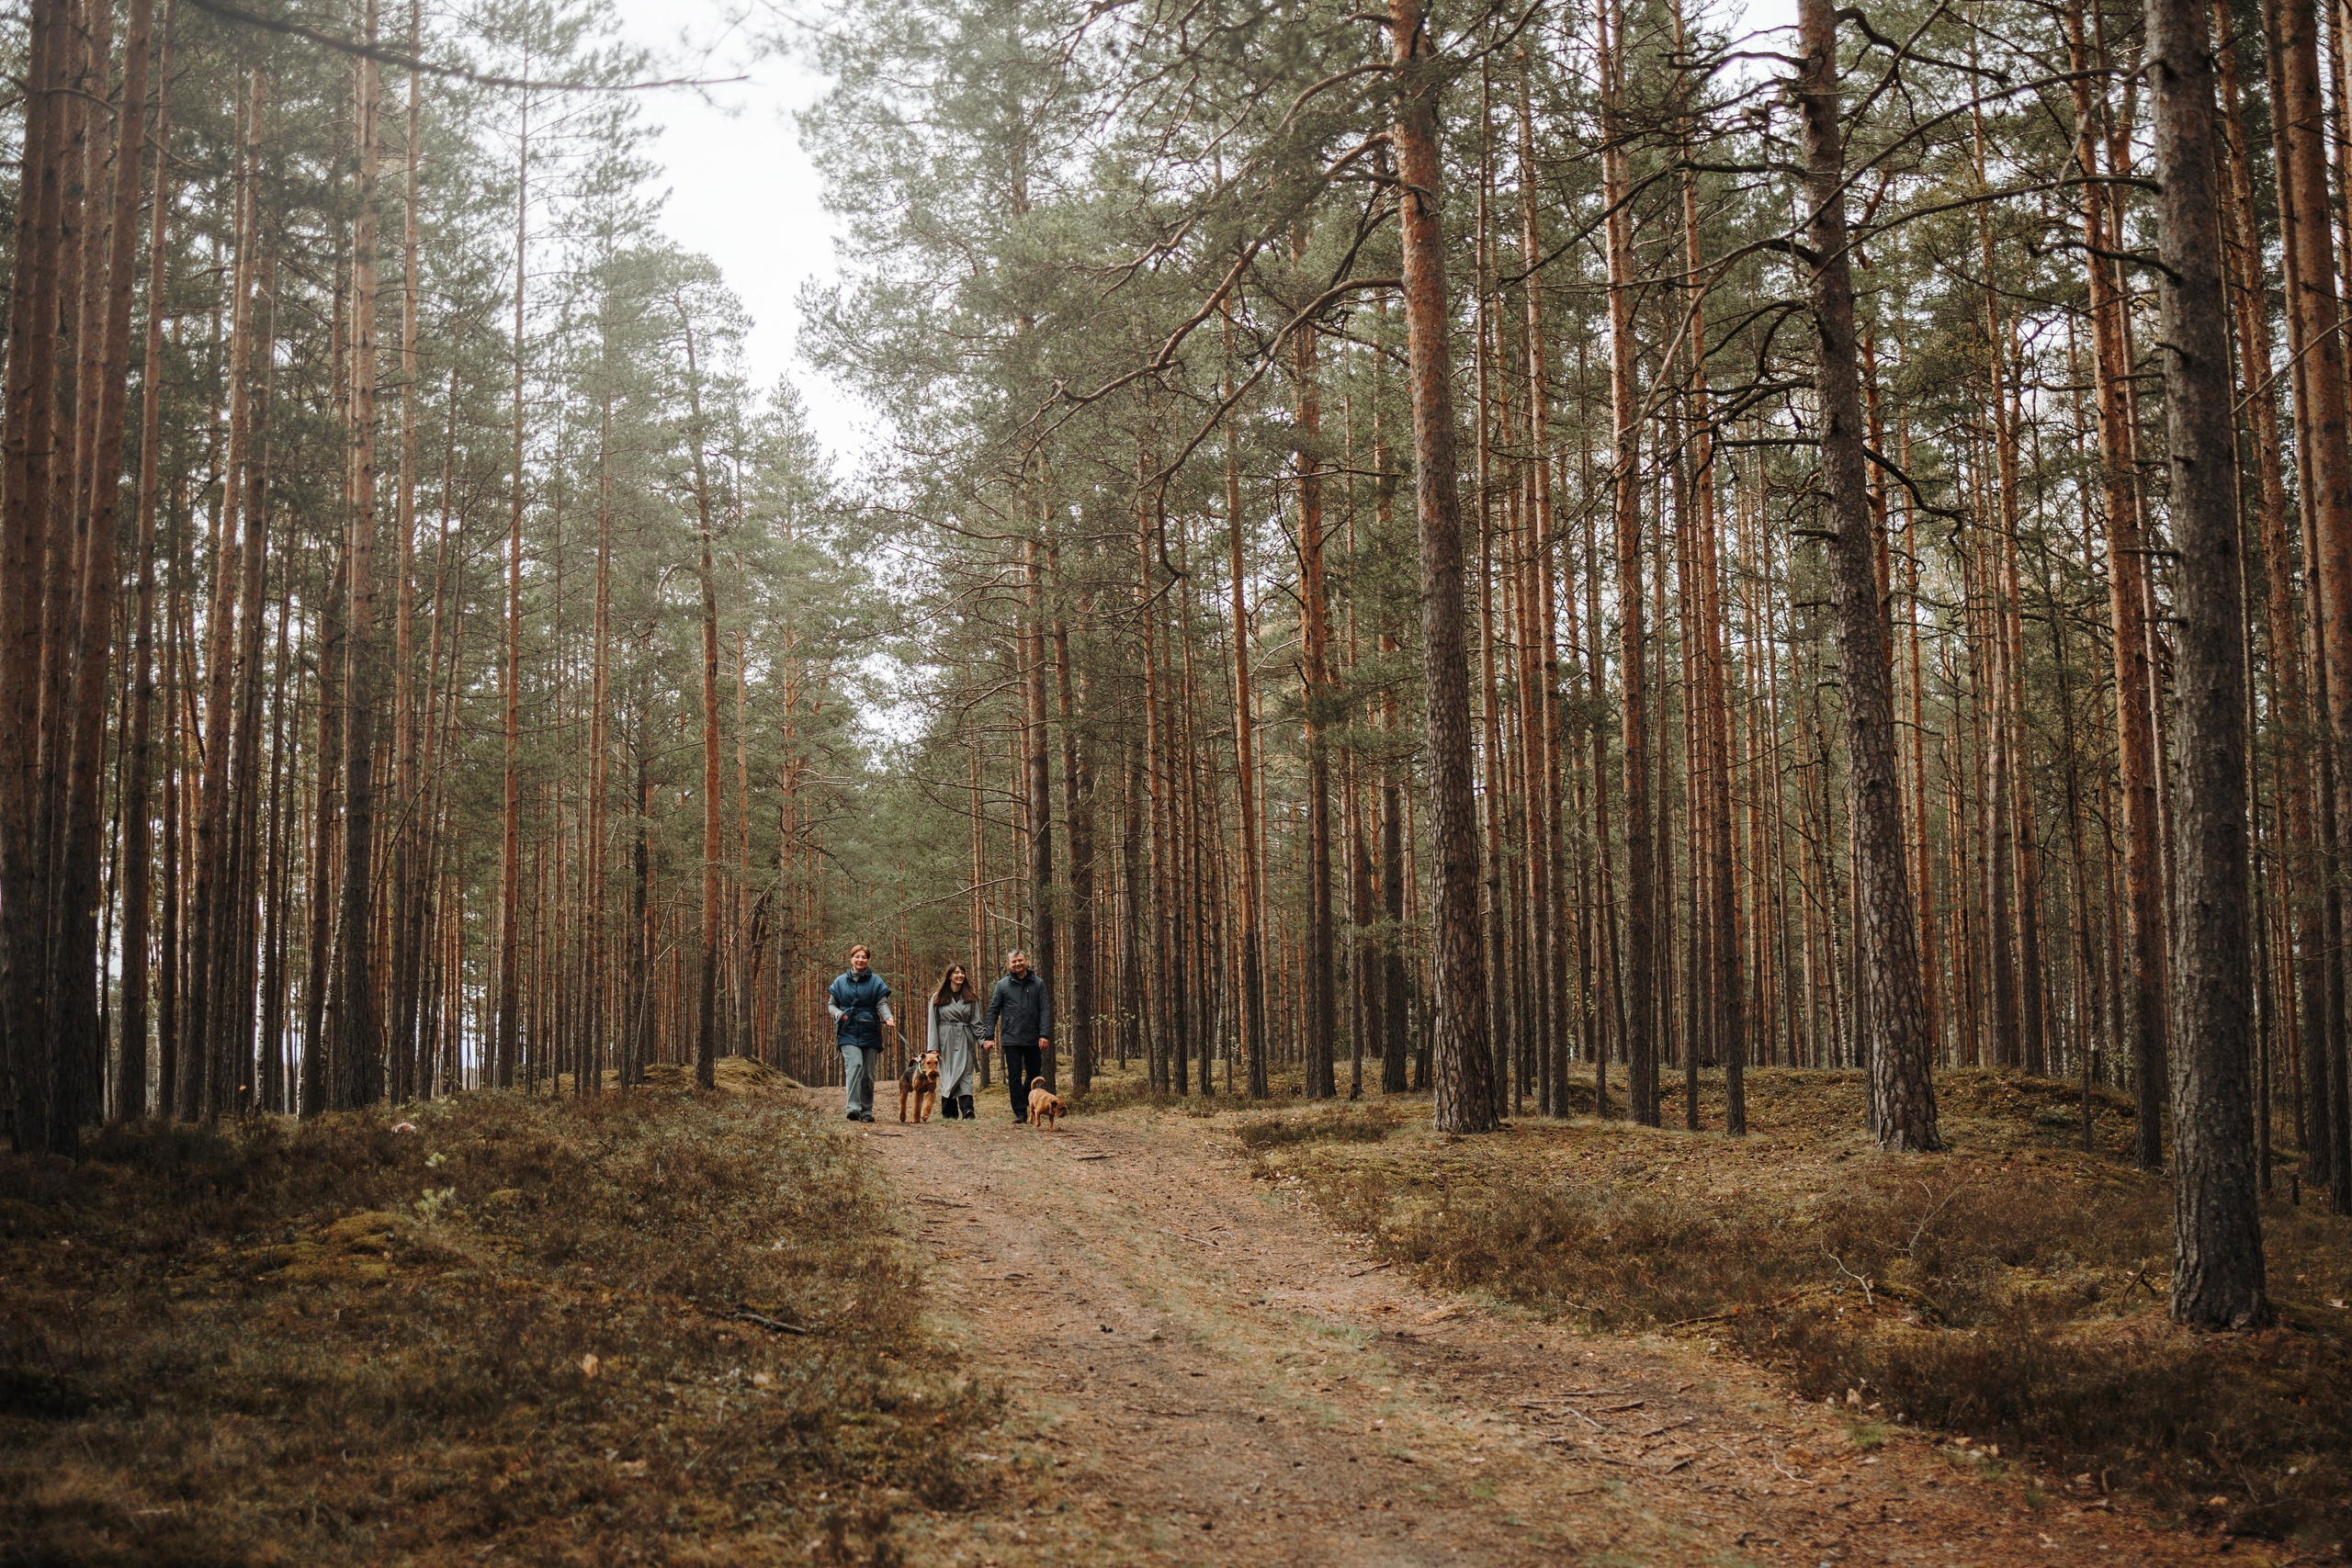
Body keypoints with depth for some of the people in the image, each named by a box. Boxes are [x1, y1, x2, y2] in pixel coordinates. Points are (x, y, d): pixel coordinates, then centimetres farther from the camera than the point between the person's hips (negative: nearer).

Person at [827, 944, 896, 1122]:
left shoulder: (875, 981, 5)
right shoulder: (841, 981, 8)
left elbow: (882, 1004, -1)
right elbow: (831, 1004, 15)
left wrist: (888, 1018, -21)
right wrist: (838, 1013, -7)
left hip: (870, 1032, 1)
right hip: (848, 1032, -1)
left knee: (868, 1072, 5)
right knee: (854, 1064, -22)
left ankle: (867, 1110, 17)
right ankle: (853, 1107, -29)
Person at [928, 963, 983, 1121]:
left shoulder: (971, 998, 11)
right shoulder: (938, 998, 6)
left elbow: (976, 1022, 9)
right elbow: (933, 1024, 4)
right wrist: (933, 1047, -3)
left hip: (965, 1041, 1)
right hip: (946, 1041, -1)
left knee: (965, 1075, -10)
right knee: (947, 1076, -1)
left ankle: (967, 1110, -22)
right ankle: (948, 1113, 2)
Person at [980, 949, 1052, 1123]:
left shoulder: (1037, 983, 4)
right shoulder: (1002, 985, 4)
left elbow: (1045, 1010, 0)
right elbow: (993, 1011, 5)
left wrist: (1044, 1034, -10)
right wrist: (989, 1036, -3)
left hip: (1033, 1039, 1)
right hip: (1011, 1039, -1)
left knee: (1034, 1074, 9)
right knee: (1014, 1076, -1)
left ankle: (1026, 1103, 30)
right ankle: (1020, 1112, 4)